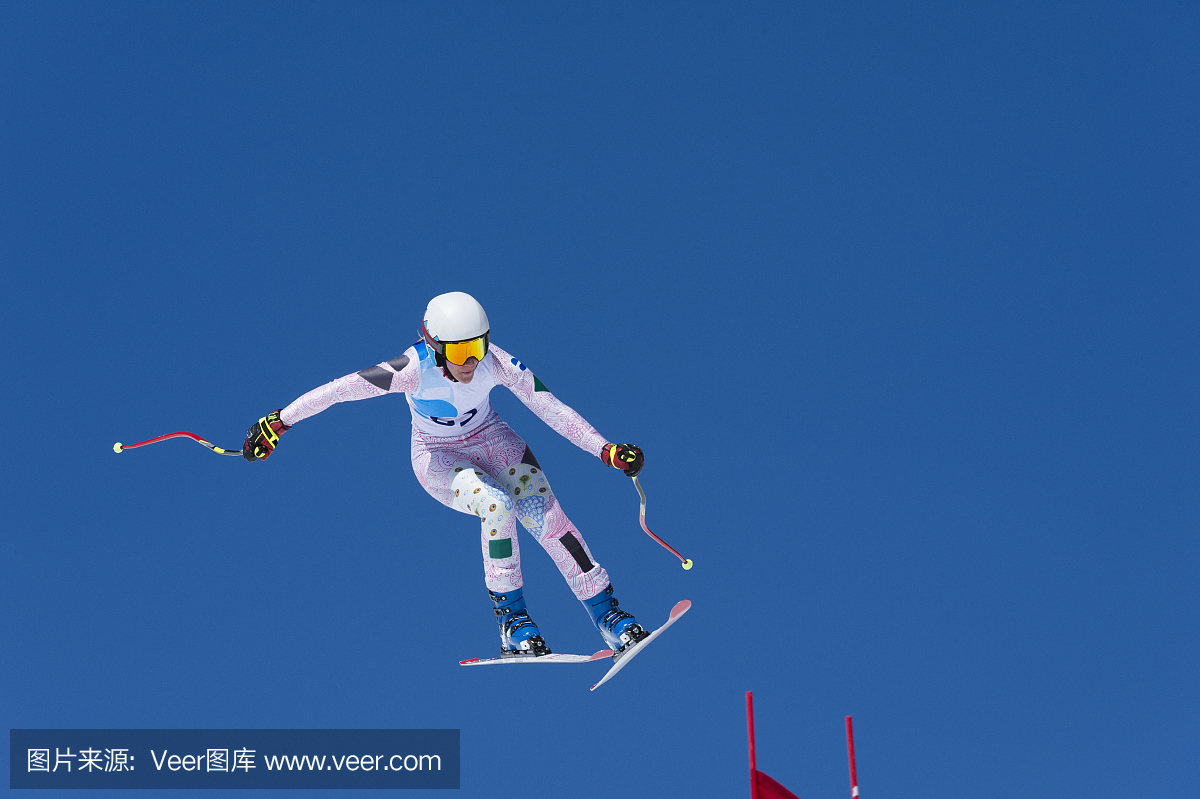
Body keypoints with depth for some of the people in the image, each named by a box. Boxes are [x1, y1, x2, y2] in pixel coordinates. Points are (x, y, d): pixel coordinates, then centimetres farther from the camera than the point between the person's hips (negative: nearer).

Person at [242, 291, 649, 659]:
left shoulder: (498, 364, -25)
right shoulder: (414, 369, -31)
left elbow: (552, 409, -22)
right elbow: (339, 389, -25)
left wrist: (606, 450, -28)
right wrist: (279, 421, -20)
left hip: (490, 439, 2)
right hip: (438, 458, -2)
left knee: (546, 516, -18)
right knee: (498, 505, -31)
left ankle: (608, 616, -8)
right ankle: (511, 620, -16)